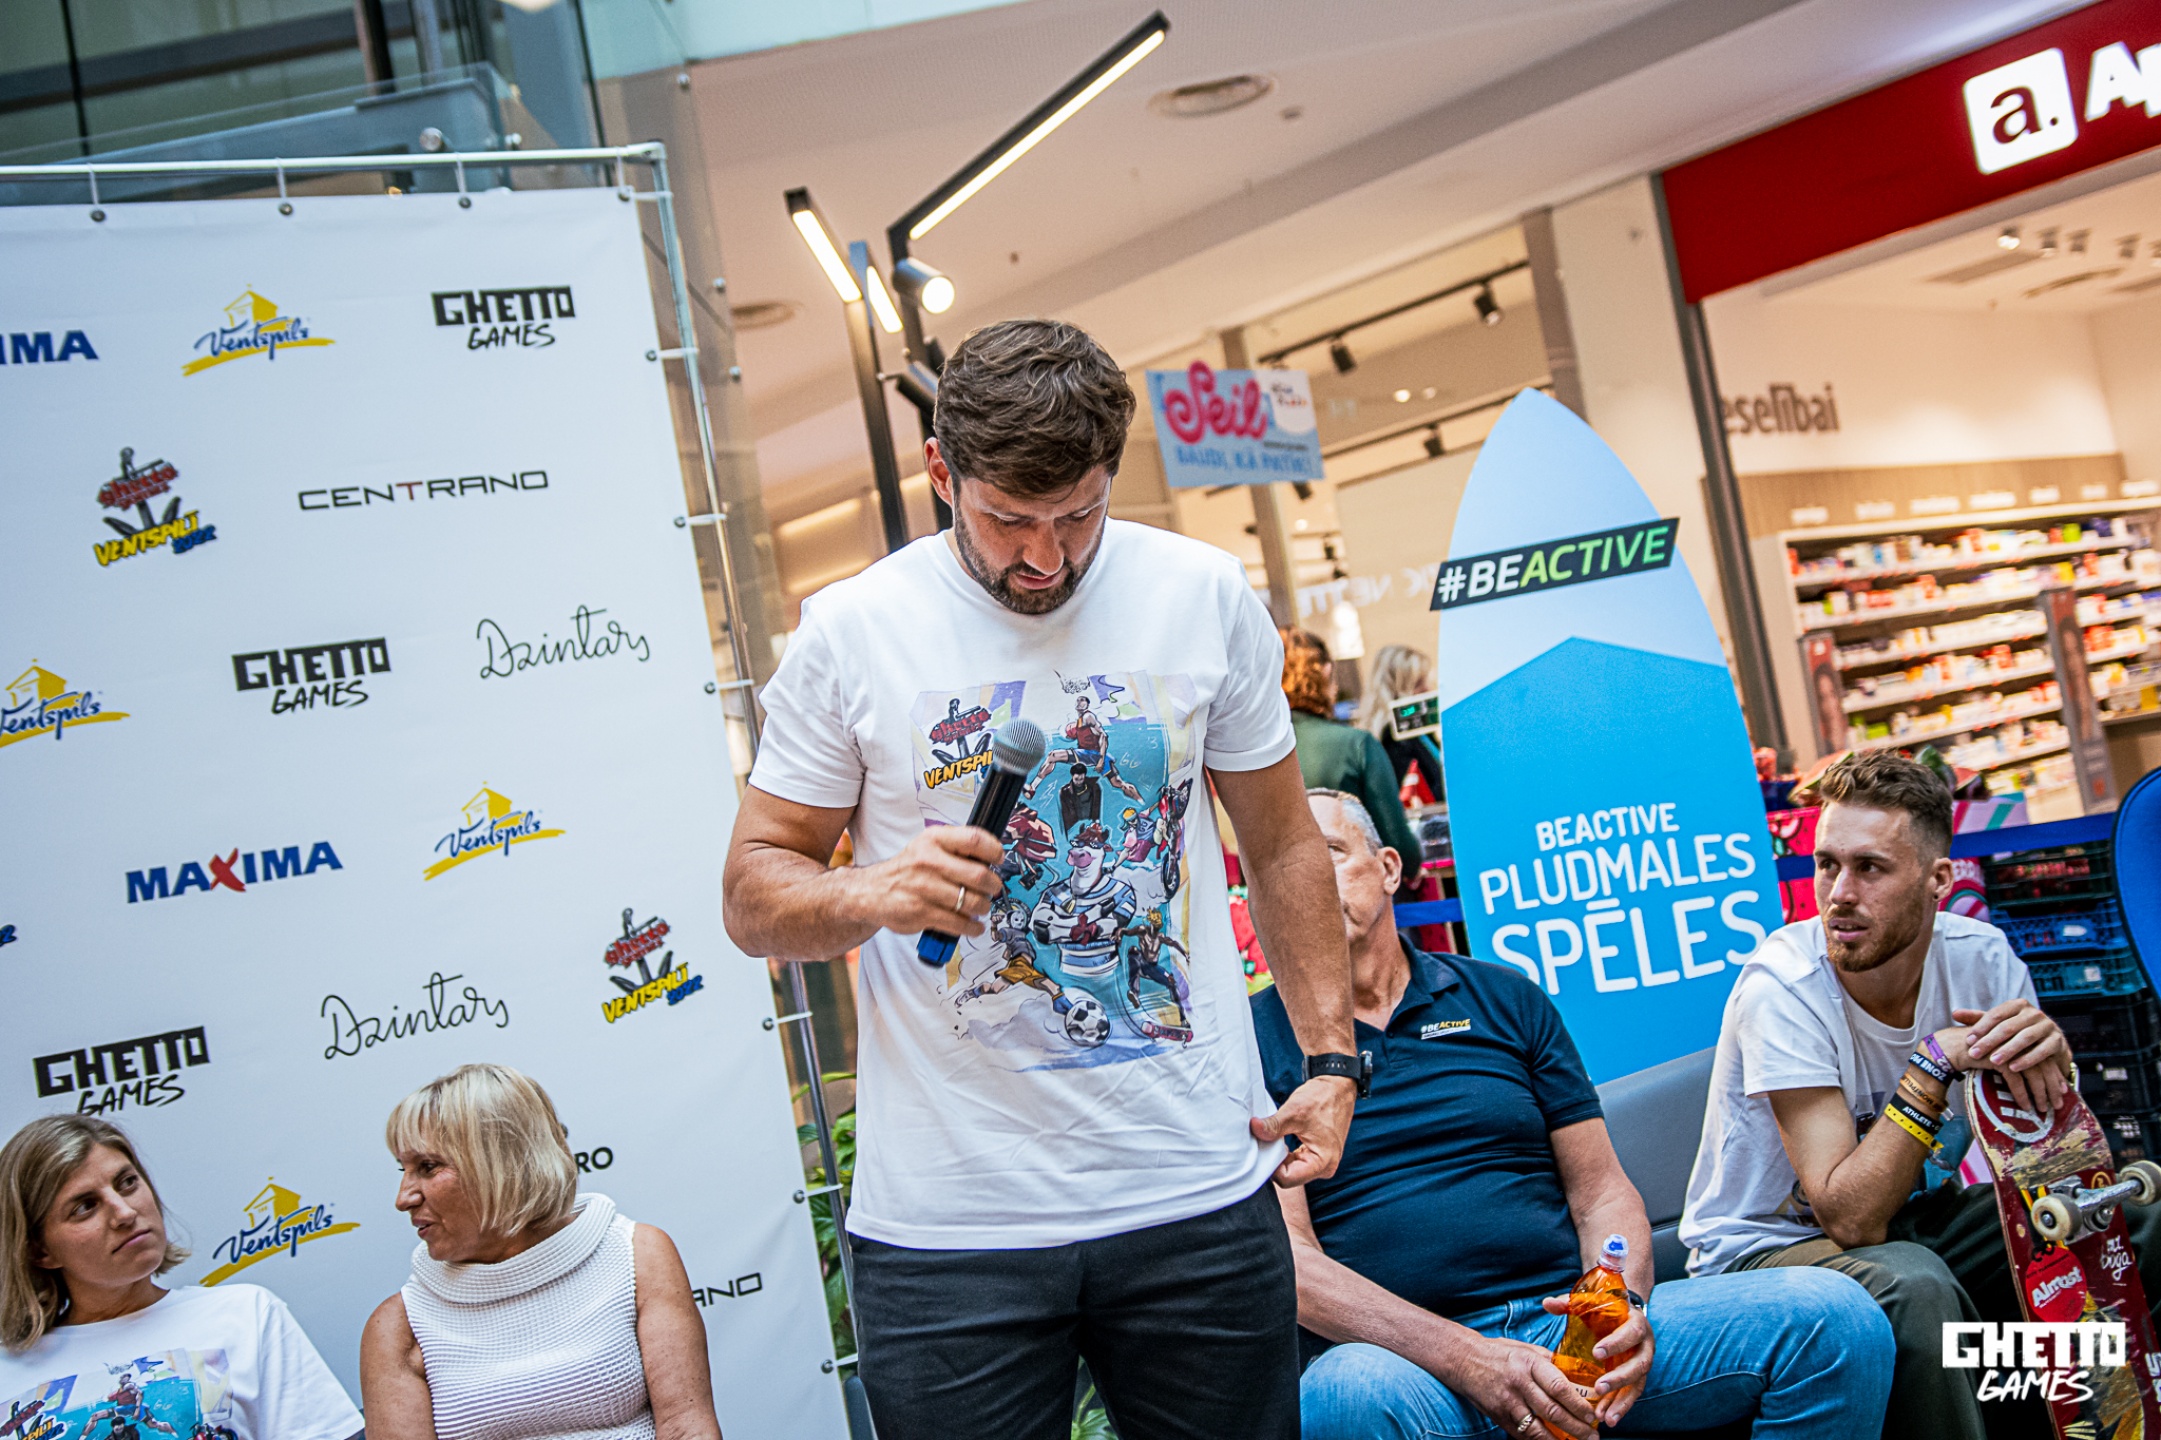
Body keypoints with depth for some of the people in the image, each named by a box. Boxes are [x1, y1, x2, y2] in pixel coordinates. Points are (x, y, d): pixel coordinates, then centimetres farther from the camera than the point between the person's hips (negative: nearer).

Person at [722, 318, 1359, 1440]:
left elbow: (1280, 845, 12)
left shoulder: (1206, 596, 2)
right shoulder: (850, 632, -4)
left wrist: (1331, 1055, 4)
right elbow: (753, 893, 2)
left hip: (1202, 1192, 2)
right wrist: (874, 895, -19)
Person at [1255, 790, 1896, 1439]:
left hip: (1566, 1319, 4)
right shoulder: (1253, 1040, 5)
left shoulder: (1504, 998, 17)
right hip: (1407, 1357, -4)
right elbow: (1287, 1257, -6)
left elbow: (1602, 1190, 15)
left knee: (1832, 1315, -15)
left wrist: (1624, 1304, -9)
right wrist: (1464, 1358, -19)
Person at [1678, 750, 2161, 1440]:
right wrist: (1936, 1062, -32)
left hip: (1917, 1217, 6)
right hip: (1767, 1248, -5)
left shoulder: (1980, 958, -9)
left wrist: (2049, 1059, -27)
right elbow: (1849, 1216, -28)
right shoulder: (1781, 987, -24)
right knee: (1912, 1285, -37)